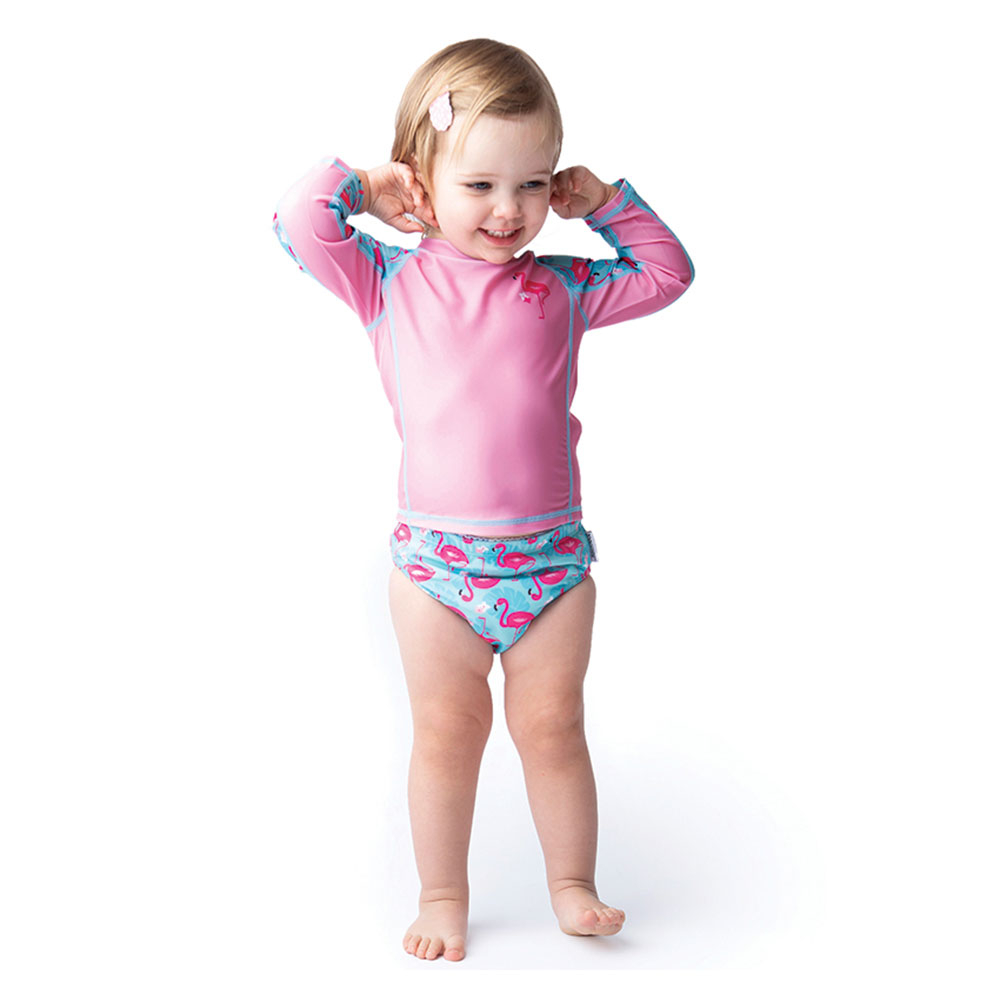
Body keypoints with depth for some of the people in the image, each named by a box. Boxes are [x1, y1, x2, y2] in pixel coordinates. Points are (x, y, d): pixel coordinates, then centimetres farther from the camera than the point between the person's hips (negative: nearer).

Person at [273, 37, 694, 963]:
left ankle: (572, 884, 27)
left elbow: (668, 272, 14)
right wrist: (364, 186, 0)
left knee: (553, 727, 9)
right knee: (446, 731, 9)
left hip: (552, 556, 1)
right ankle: (443, 895, 25)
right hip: (435, 559, -1)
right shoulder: (391, 281, 0)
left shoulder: (562, 288, 6)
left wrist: (604, 202, 6)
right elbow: (299, 224, -8)